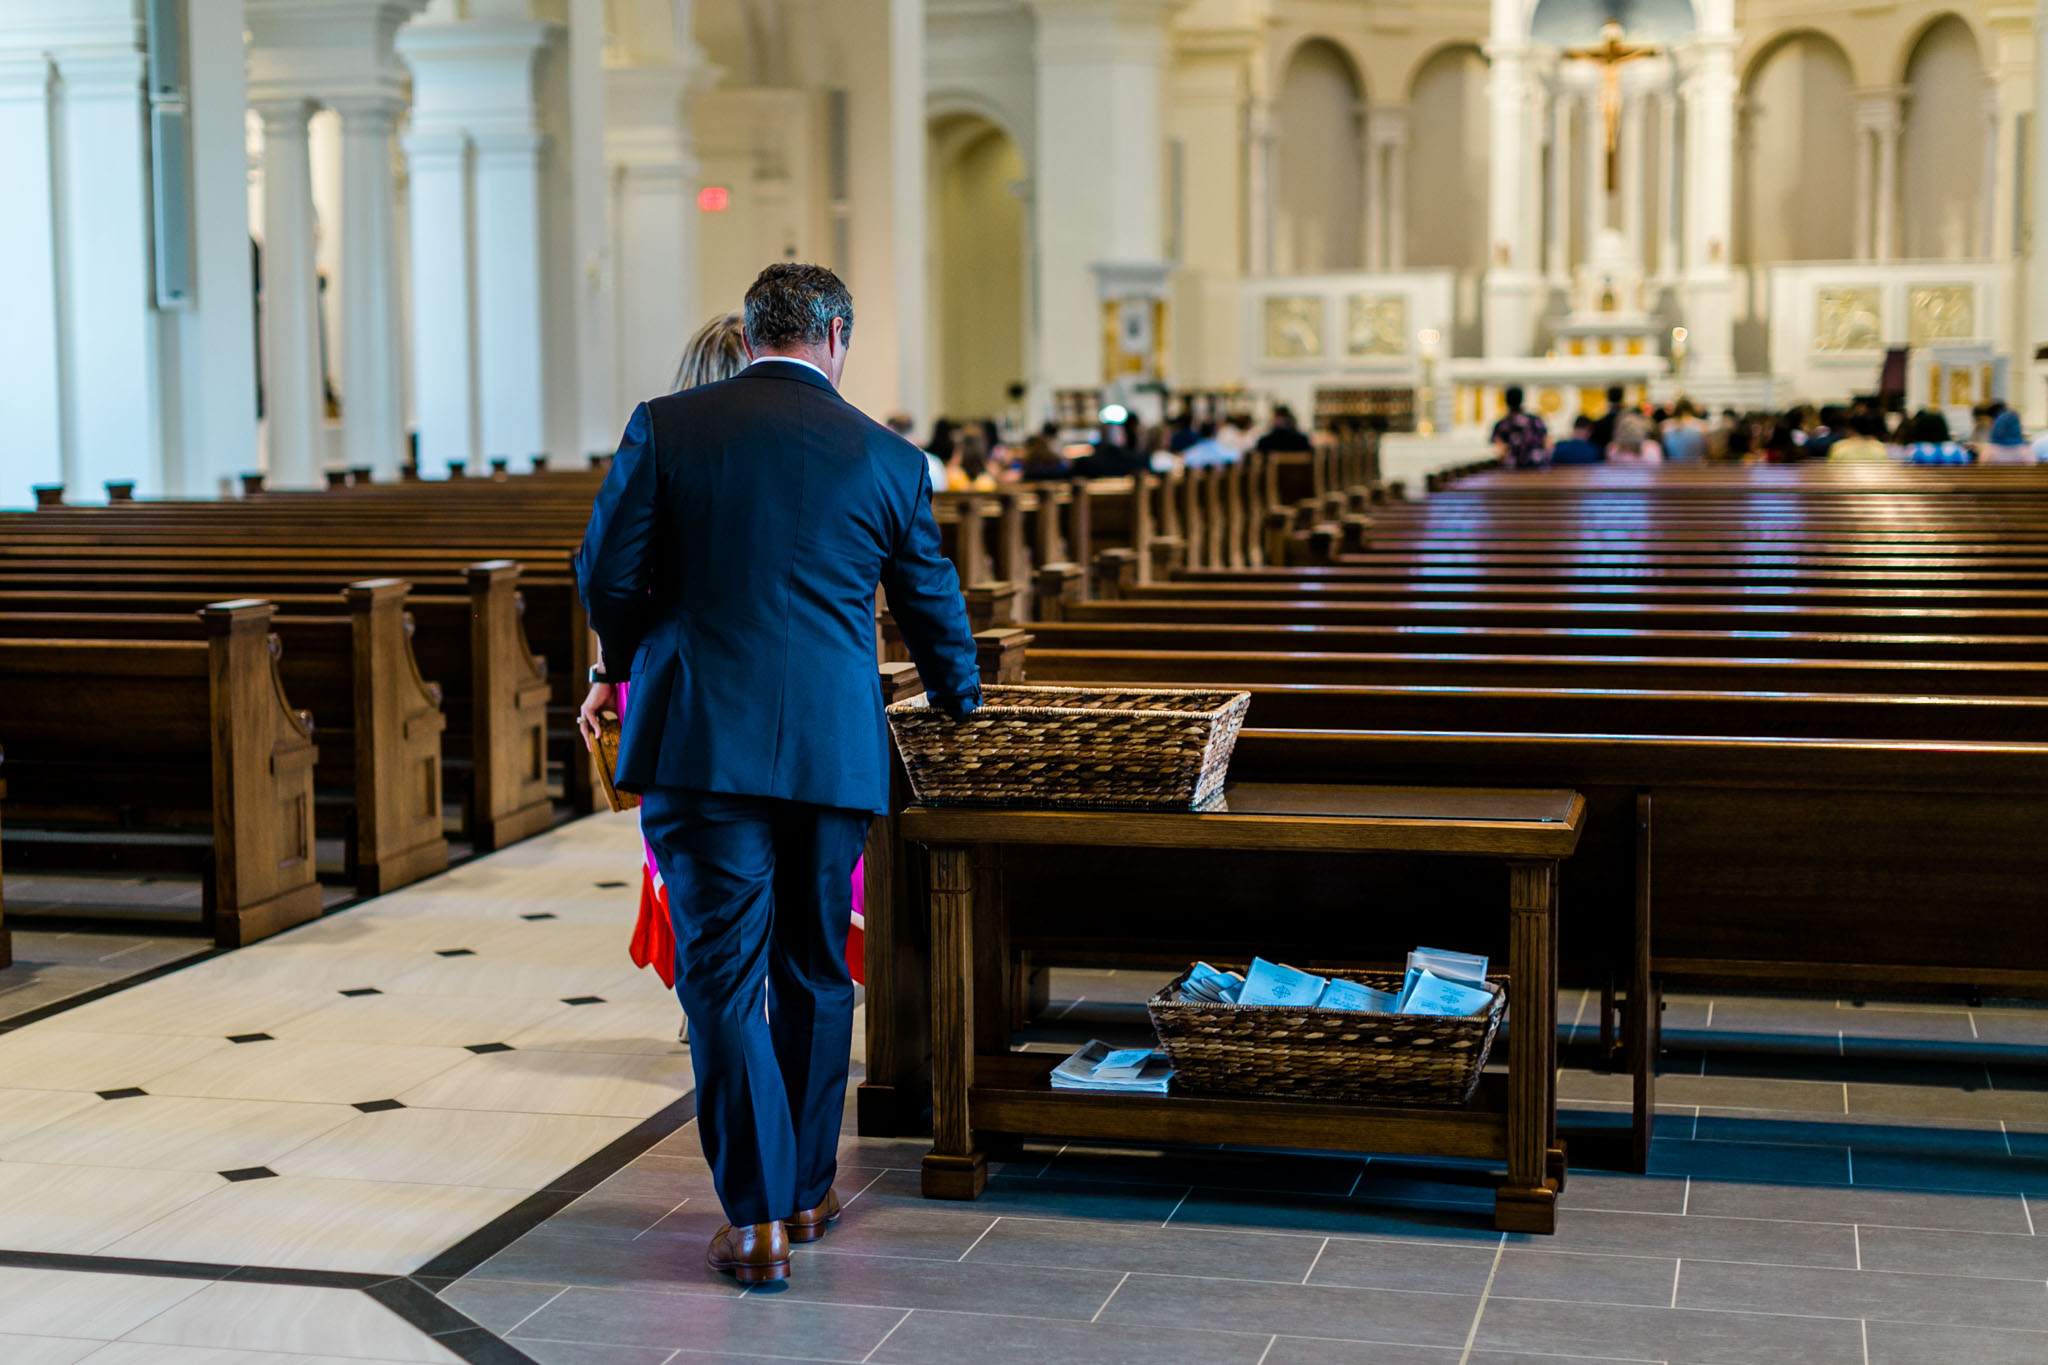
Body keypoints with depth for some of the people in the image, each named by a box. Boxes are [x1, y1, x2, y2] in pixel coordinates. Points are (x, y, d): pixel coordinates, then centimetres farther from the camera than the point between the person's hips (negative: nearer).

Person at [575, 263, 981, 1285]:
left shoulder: (665, 428, 0)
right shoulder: (888, 459, 5)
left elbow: (606, 577, 0)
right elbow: (933, 607, 15)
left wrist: (637, 667, 21)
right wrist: (957, 701, 35)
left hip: (700, 743, -2)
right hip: (834, 751, 2)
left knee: (723, 977, 2)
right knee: (815, 974, 16)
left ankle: (755, 1219, 0)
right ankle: (806, 1190, 28)